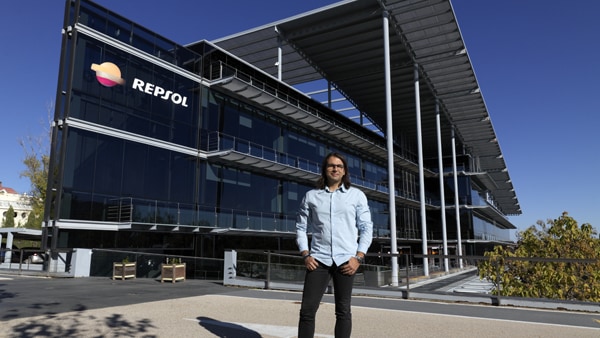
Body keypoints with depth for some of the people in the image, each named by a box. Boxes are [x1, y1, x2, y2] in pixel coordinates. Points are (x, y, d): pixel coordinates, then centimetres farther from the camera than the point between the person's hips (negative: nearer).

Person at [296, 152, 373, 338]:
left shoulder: (357, 195, 7)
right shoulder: (311, 196, 9)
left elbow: (366, 228, 5)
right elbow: (301, 227, 10)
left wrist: (358, 257, -6)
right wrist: (305, 255, -3)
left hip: (346, 259, 0)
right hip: (319, 259, 1)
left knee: (343, 311, 6)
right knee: (307, 310, -3)